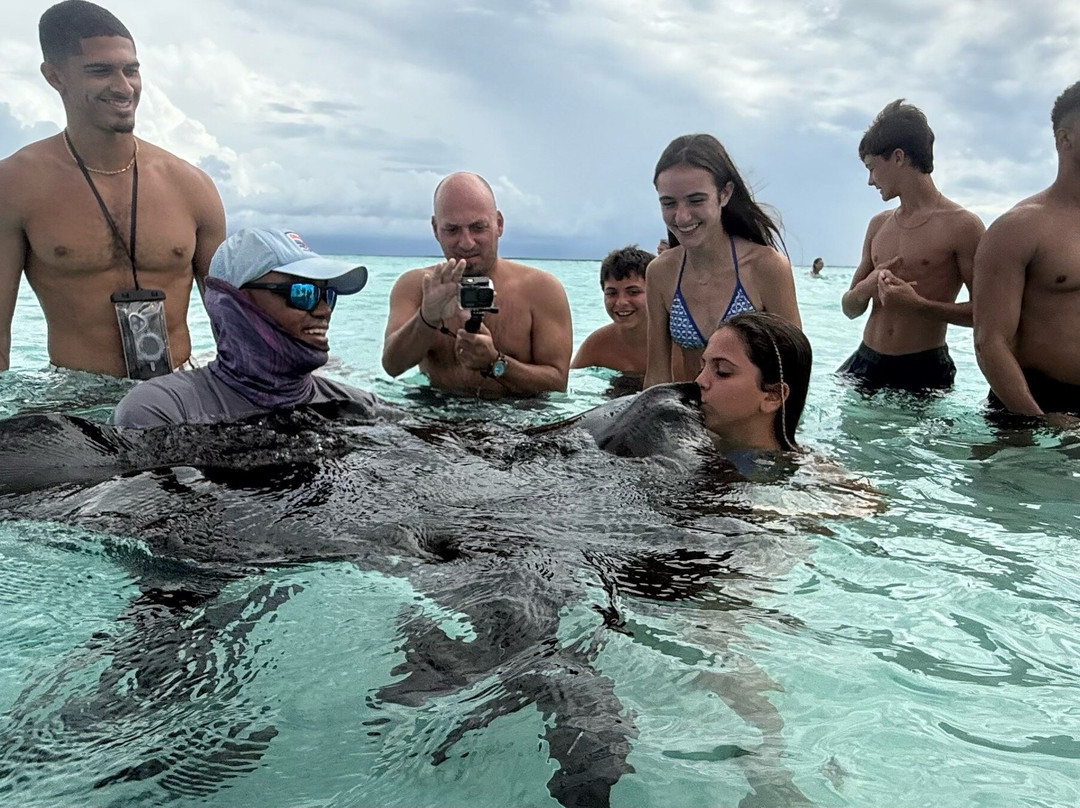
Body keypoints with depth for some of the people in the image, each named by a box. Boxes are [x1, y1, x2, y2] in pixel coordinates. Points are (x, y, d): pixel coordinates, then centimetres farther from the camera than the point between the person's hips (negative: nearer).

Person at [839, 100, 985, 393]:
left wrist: (918, 305, -18)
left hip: (923, 372, -5)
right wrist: (868, 286, -6)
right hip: (866, 364, 5)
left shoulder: (962, 225, -6)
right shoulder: (879, 225, 13)